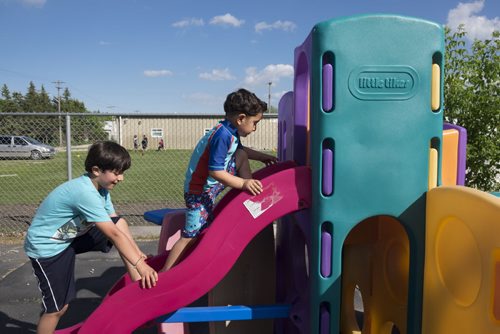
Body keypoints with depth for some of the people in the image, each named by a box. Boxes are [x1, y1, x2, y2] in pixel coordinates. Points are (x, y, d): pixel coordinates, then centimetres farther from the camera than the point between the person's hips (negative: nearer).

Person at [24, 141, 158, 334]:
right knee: (58, 308, -2)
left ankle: (139, 285, -2)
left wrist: (139, 255, -7)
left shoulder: (99, 187, -3)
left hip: (70, 236, 8)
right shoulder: (85, 192, -31)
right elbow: (113, 234, -33)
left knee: (121, 223, -7)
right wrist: (140, 265, -32)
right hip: (46, 247, -8)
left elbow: (115, 225, -2)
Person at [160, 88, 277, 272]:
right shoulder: (223, 136, -28)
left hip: (211, 182, 9)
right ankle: (165, 272, 6)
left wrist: (263, 156, 22)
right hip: (199, 191, -9)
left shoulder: (230, 132, 2)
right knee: (191, 235, -5)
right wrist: (243, 183, -29)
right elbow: (215, 172, -31)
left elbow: (240, 150, 24)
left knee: (241, 155, 9)